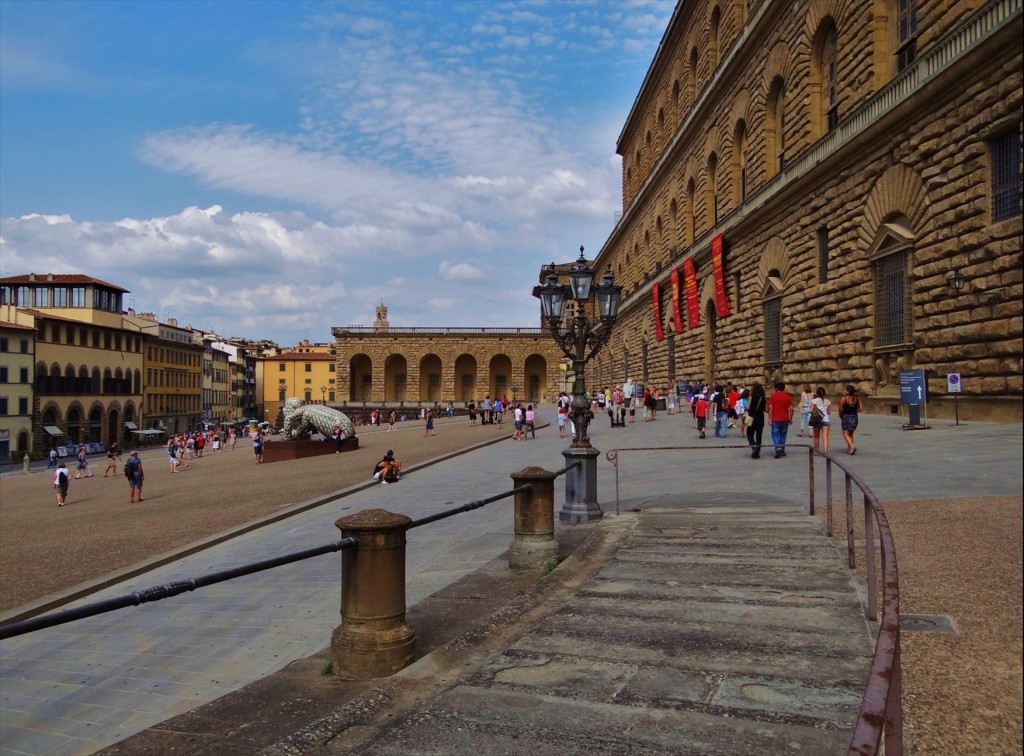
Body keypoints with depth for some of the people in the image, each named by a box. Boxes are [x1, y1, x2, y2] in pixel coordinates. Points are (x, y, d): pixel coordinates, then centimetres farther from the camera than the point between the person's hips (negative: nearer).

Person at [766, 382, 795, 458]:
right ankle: (782, 451, 20)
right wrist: (790, 419, 9)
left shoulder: (772, 396, -3)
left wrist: (769, 418, -5)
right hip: (785, 419, 3)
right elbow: (791, 409, 0)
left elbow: (770, 408, -9)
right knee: (783, 435, 15)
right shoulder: (788, 397, 3)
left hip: (775, 420, -3)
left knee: (775, 435, 0)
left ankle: (778, 449, -20)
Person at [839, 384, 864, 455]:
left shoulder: (843, 399, -13)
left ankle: (852, 446, -21)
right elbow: (861, 409, -1)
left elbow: (840, 410, -8)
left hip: (846, 417, -5)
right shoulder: (857, 398, 0)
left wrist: (841, 417, 9)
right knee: (851, 434, 18)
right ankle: (849, 449, 20)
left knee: (846, 434, 1)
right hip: (854, 417, 5)